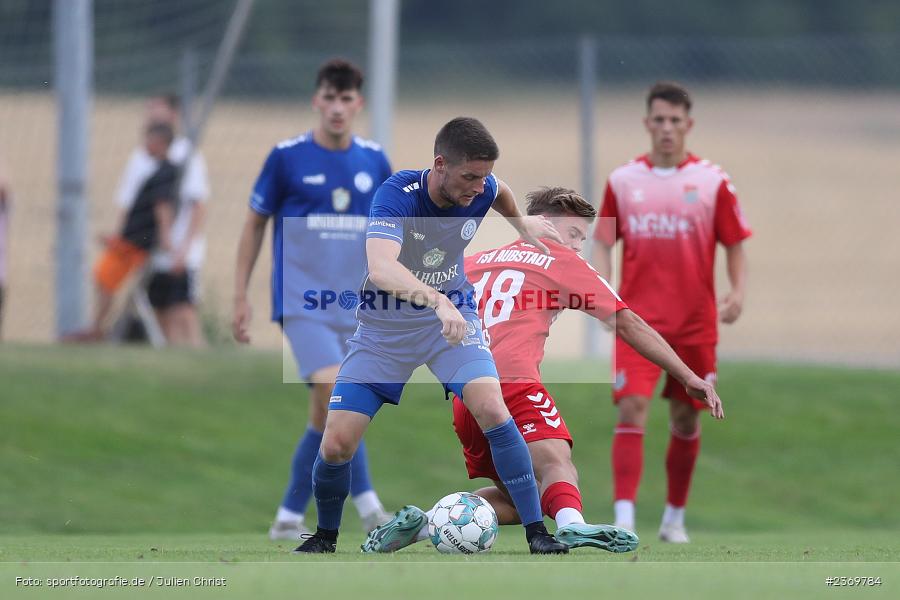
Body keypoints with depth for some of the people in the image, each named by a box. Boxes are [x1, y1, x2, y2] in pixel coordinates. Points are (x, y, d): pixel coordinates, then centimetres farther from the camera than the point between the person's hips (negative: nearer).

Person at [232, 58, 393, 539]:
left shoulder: (373, 161, 7)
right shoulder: (287, 157, -3)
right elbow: (255, 225, 5)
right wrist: (240, 296, 3)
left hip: (355, 309, 4)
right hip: (301, 300, -4)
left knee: (325, 416, 4)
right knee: (334, 391, -23)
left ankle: (290, 517, 15)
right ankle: (368, 507, -23)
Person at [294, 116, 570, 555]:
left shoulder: (481, 190, -14)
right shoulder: (397, 194, -30)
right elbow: (381, 267, -49)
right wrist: (437, 301, -61)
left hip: (451, 319, 2)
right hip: (384, 330, -2)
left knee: (491, 407, -24)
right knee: (336, 443, -9)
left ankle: (537, 532, -16)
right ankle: (326, 535, 21)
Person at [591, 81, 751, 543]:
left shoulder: (712, 181, 1)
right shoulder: (623, 180, 4)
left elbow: (734, 245, 4)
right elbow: (603, 243, 9)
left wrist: (738, 292, -13)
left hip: (694, 322, 1)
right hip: (638, 319, -1)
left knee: (686, 420, 9)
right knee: (632, 409, -16)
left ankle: (675, 517, 26)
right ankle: (624, 519, -21)